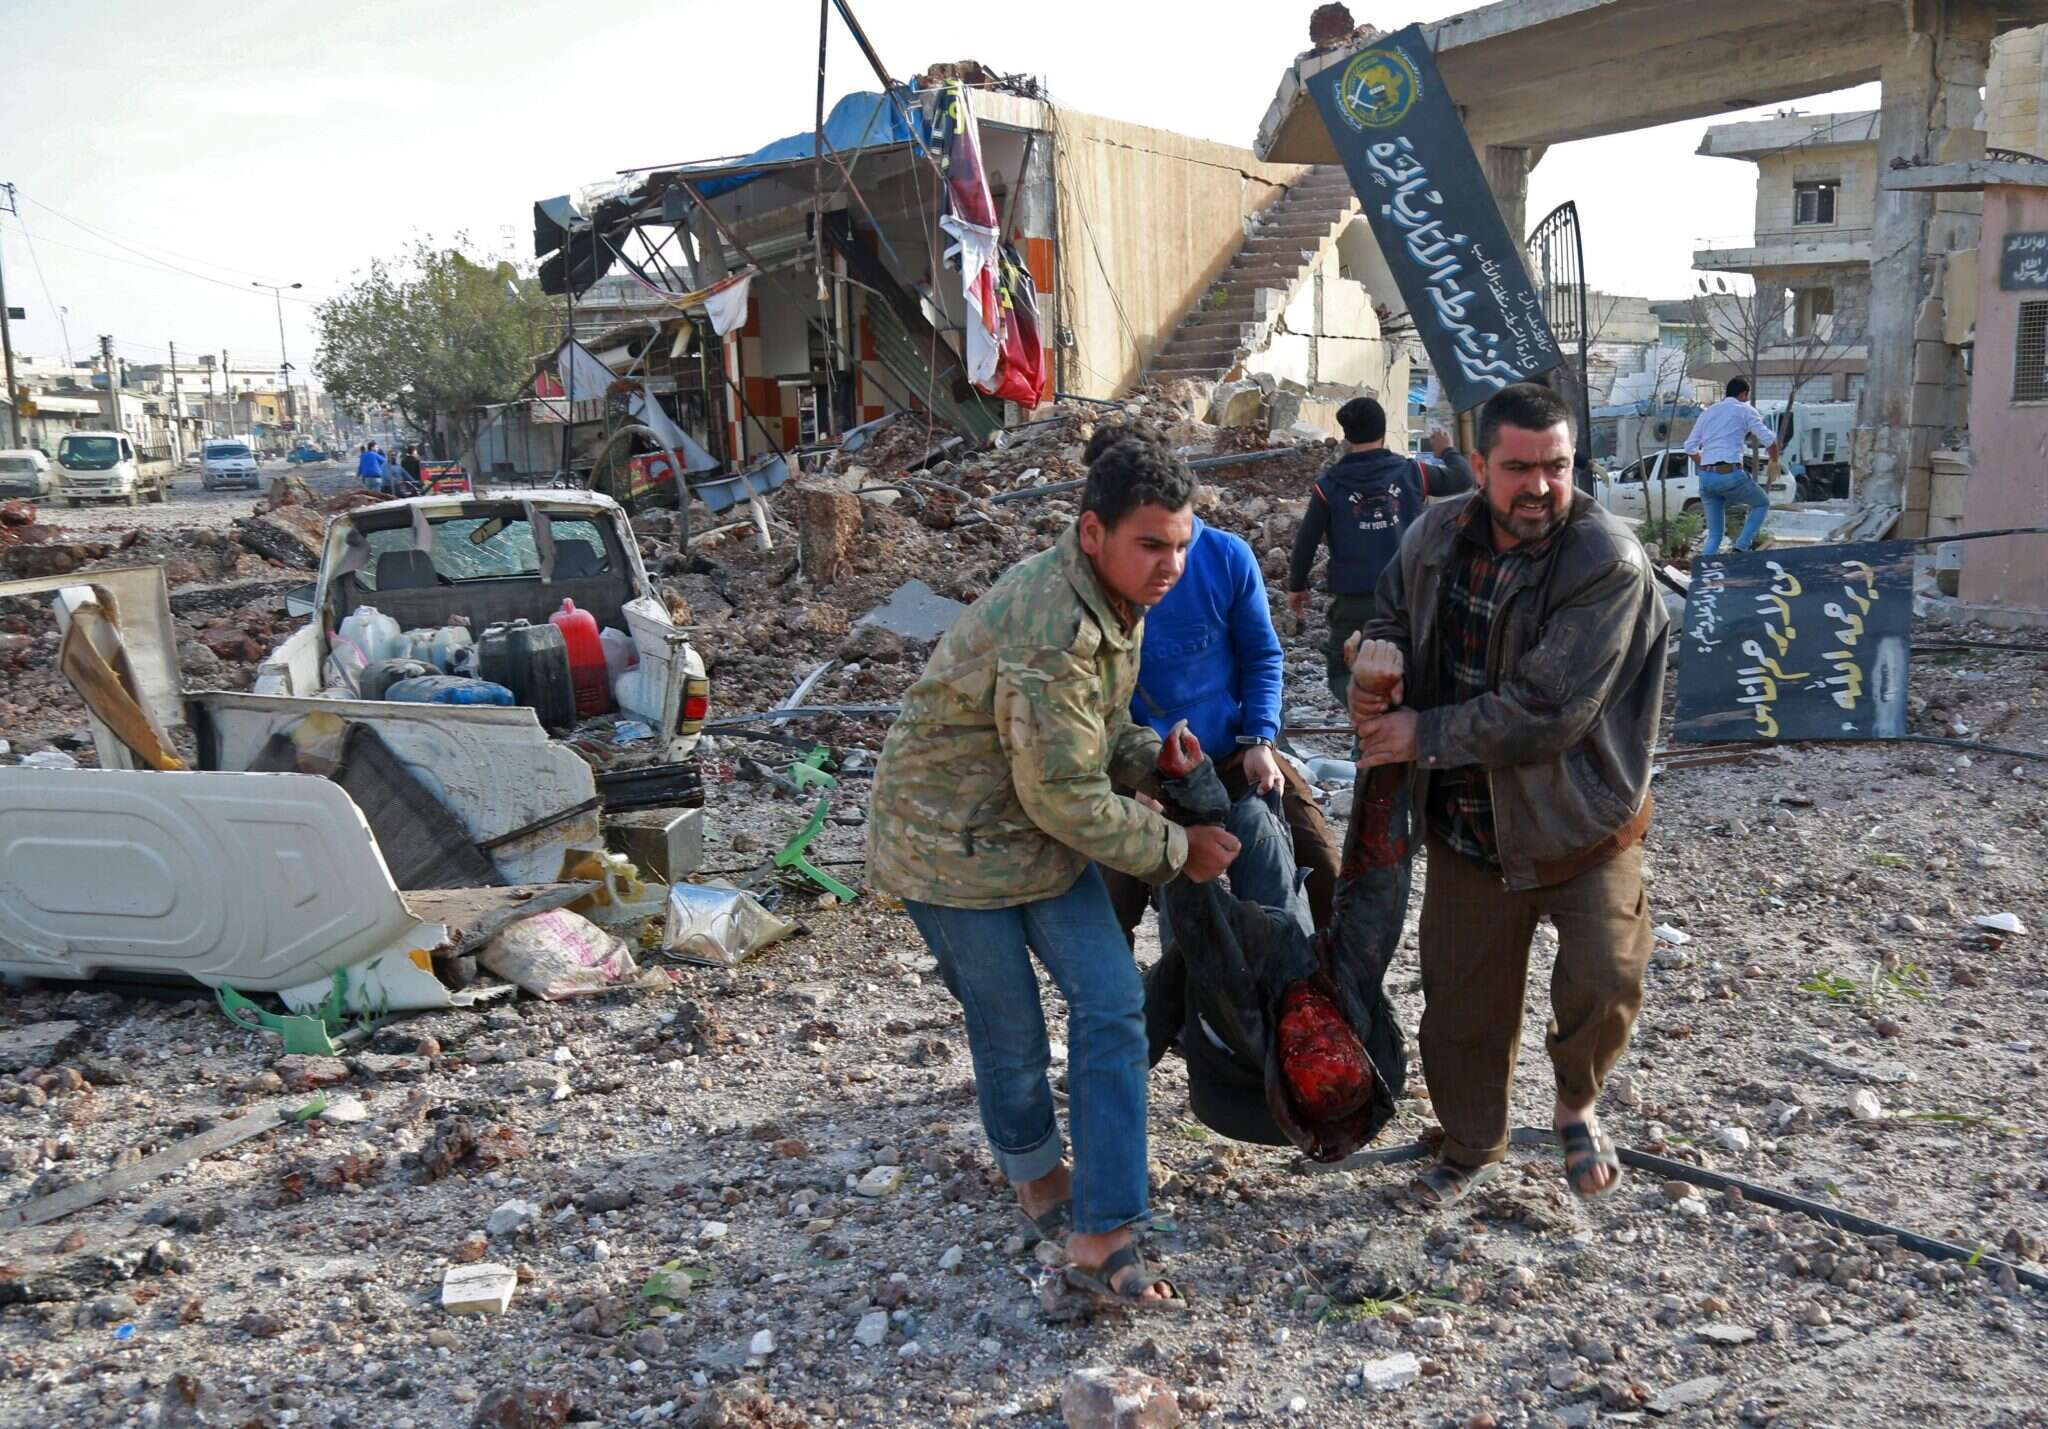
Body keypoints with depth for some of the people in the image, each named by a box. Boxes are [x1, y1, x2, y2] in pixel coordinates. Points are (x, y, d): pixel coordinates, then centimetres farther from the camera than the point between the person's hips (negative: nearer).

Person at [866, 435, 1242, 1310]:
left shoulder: (1115, 598, 0)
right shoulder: (1050, 634, -32)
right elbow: (1068, 799, -26)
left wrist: (1150, 759, -7)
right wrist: (1176, 849, -13)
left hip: (1044, 832, 9)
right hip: (952, 844, -8)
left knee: (1112, 1005, 0)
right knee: (1011, 1036, 7)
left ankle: (1100, 1239, 6)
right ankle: (1034, 1170, 39)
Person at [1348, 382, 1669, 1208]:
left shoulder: (1608, 564, -23)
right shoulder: (1439, 536, -5)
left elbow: (1545, 713, -29)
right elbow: (1393, 618, 14)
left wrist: (1425, 735, -23)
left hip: (1579, 823, -4)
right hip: (1465, 825, 5)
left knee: (1604, 985, -15)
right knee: (1461, 1000, 14)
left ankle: (1576, 1106, 21)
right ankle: (1471, 1147, 40)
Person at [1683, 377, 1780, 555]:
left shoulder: (1708, 412, 21)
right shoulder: (1745, 410, 5)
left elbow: (1690, 446, 17)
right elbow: (1769, 439, -4)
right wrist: (1773, 460, 15)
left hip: (1705, 477, 5)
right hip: (1730, 475, -5)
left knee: (1714, 534, 12)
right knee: (1762, 504, 21)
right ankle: (1741, 547, 6)